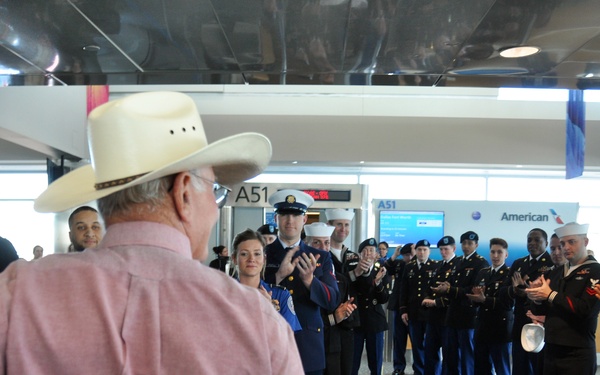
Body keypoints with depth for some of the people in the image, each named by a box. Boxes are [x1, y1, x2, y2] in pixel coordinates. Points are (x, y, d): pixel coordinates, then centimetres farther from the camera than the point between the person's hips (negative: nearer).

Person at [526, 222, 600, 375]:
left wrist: (551, 295, -16)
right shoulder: (555, 272, 13)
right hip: (551, 349, 6)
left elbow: (586, 309, -20)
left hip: (577, 354, -6)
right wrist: (537, 295, -7)